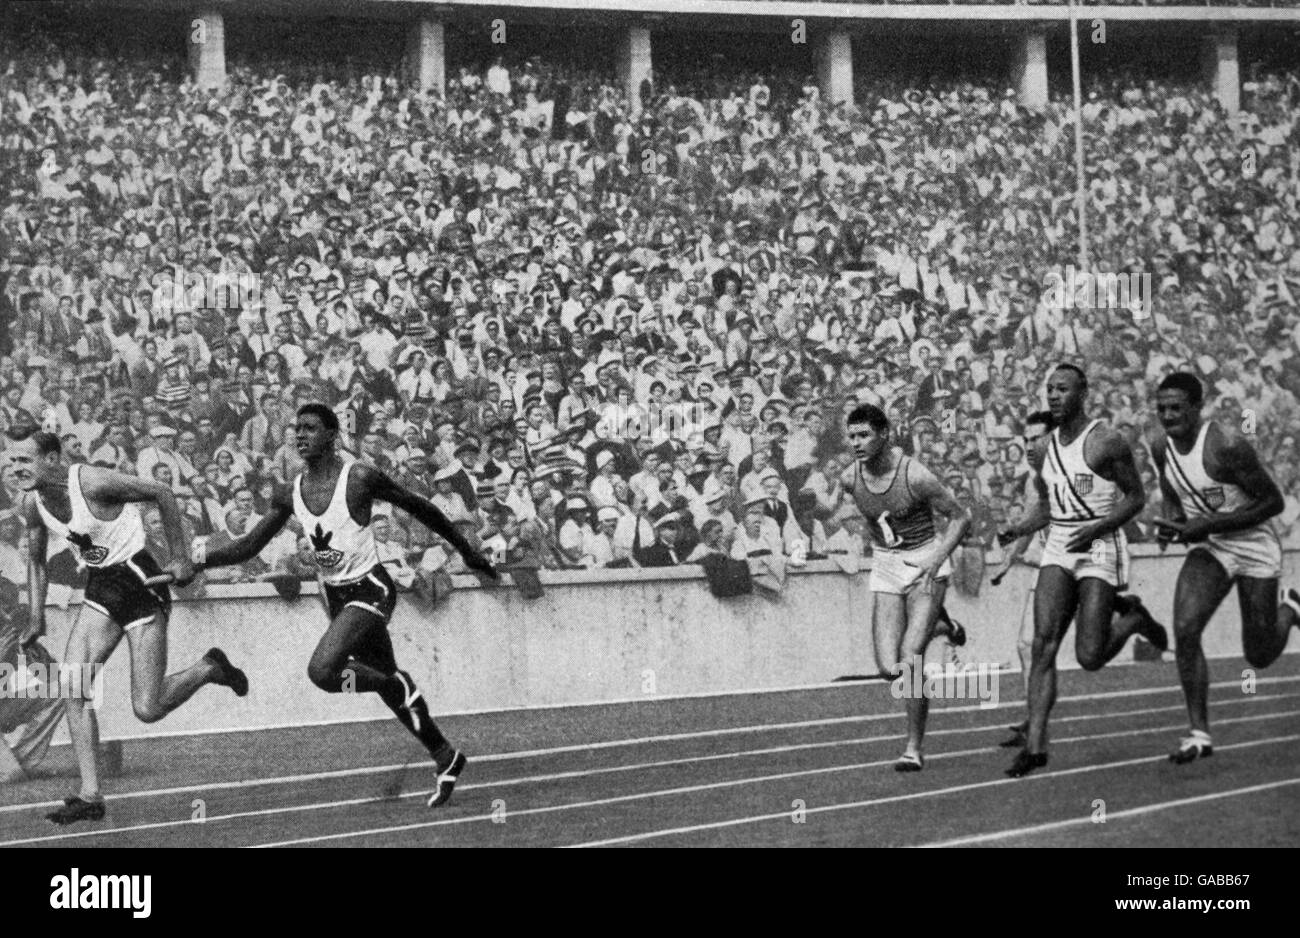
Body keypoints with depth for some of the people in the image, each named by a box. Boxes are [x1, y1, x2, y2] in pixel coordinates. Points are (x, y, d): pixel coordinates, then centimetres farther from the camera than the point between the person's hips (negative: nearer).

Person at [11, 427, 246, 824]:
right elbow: (36, 560, 16)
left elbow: (162, 494, -14)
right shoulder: (32, 503, -2)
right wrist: (36, 620, 11)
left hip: (141, 582, -7)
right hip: (100, 588, 7)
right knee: (73, 688, -7)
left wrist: (180, 558, -11)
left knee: (147, 709, -9)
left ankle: (210, 668, 19)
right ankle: (90, 796, -1)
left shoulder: (93, 483, -24)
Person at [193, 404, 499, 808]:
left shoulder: (360, 478, -17)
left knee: (322, 670, -25)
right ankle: (447, 758, 31)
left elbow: (418, 507, -6)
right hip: (335, 594, 7)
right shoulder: (291, 495, 0)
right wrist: (200, 558, -14)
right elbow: (250, 545, 4)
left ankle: (398, 686, -1)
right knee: (389, 683, 15)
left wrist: (467, 551, 1)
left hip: (370, 590, -7)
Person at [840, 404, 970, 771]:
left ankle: (914, 748, -5)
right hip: (885, 567, 5)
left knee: (910, 657, -18)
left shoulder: (915, 475, -19)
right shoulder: (850, 479, -5)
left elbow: (960, 518, -10)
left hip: (925, 563, -5)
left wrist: (936, 559, -21)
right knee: (889, 668, -6)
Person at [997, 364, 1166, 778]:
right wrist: (1019, 530, 1)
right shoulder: (1045, 448, 10)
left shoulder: (1106, 442, -9)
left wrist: (1095, 530, -17)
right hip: (1058, 550, 5)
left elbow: (1136, 496, -5)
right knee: (1043, 646, -10)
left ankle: (1133, 618, 22)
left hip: (1100, 548, -5)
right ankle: (1035, 744, -10)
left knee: (1089, 657, -9)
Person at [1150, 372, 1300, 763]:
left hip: (1254, 547, -5)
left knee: (1259, 656, 6)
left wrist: (1210, 525, -25)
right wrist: (1172, 522, -9)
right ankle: (1199, 734, -11)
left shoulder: (1227, 447, -25)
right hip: (1208, 549, 5)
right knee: (1184, 629, -19)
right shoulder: (1161, 448, -4)